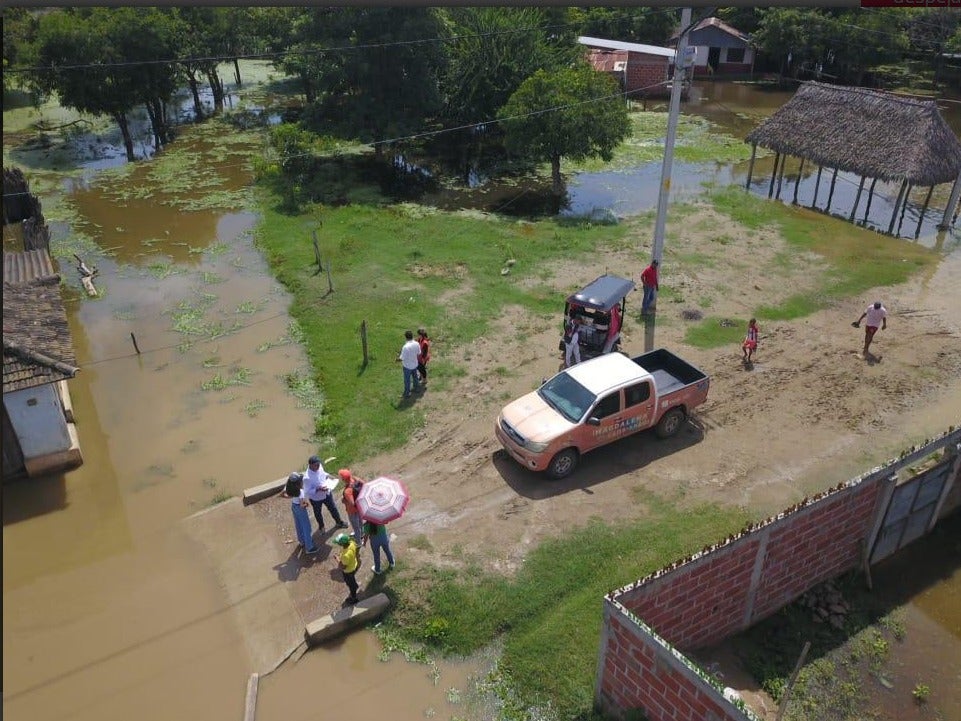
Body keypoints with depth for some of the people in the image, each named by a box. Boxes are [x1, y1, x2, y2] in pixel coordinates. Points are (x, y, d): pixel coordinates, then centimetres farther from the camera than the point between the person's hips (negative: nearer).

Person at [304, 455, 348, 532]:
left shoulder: (319, 466, -18)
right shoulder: (307, 478, -37)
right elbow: (307, 492, -28)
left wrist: (327, 476, -11)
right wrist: (318, 489, -38)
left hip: (326, 493, 5)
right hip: (316, 498, -5)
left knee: (333, 508, 25)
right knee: (318, 513, 24)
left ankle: (339, 522, 51)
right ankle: (321, 526, 53)